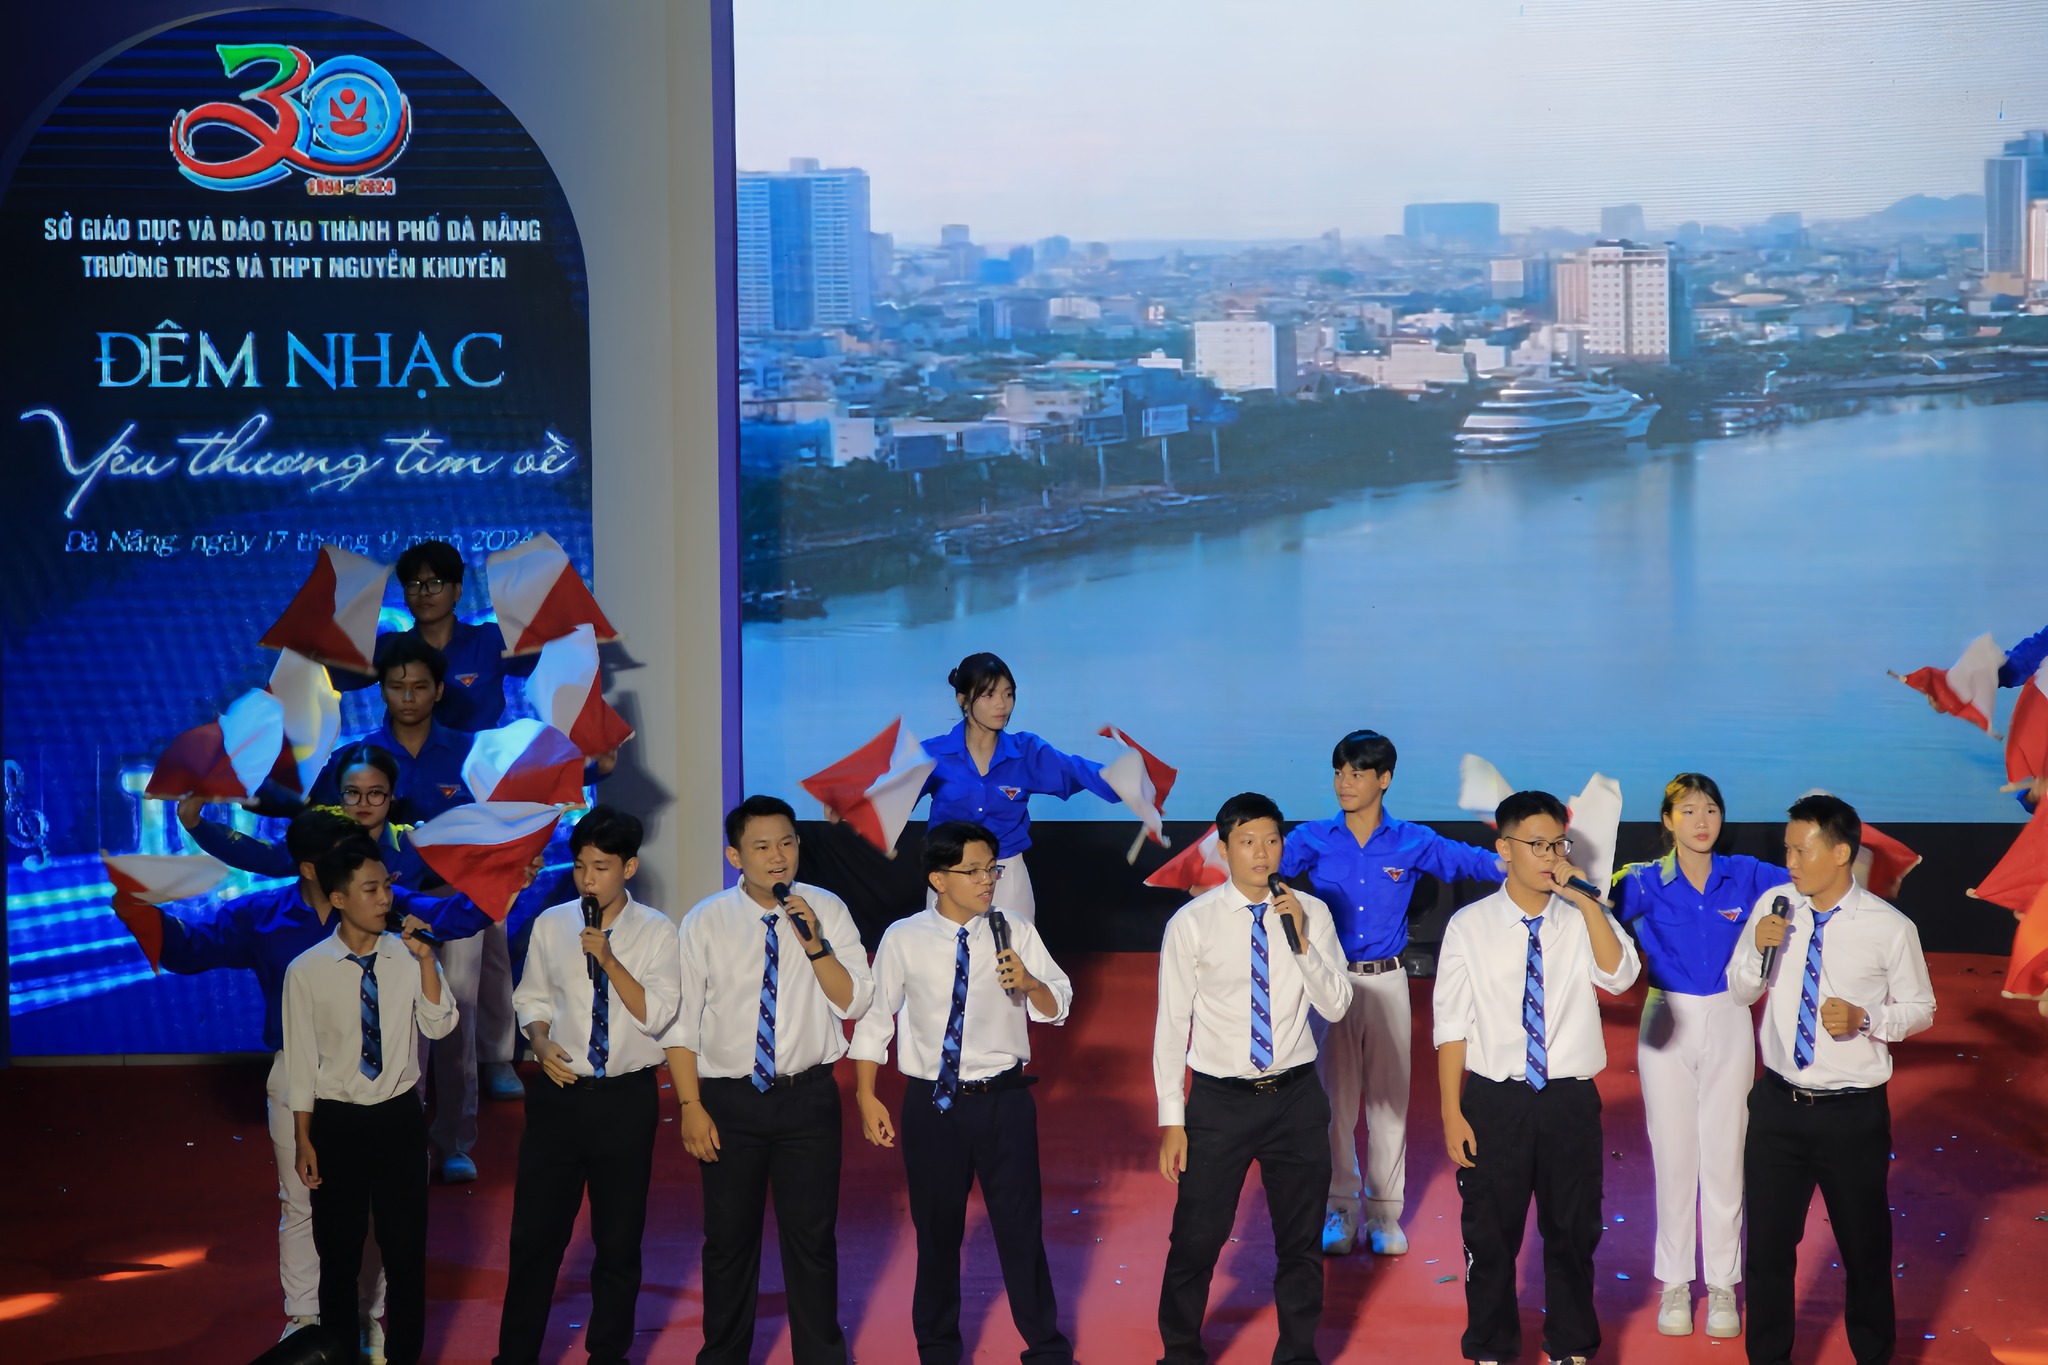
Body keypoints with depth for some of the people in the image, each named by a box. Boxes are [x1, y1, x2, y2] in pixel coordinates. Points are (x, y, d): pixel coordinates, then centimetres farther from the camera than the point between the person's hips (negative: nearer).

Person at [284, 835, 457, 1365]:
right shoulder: (306, 972, -9)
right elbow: (300, 1061, -4)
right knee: (339, 1252, 11)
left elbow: (439, 1026, -13)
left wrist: (426, 960, -23)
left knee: (406, 1248, 7)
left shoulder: (408, 956, -4)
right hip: (337, 1122, -1)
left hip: (400, 1118, 1)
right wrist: (303, 1139, -2)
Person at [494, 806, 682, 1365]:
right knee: (535, 1234, 5)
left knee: (619, 1239, 10)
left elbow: (655, 1016, -12)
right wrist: (541, 1042, -7)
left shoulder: (655, 932, -5)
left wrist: (608, 960, -20)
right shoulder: (550, 925, 3)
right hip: (559, 1093, 1)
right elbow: (532, 999, 12)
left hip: (626, 1101, -1)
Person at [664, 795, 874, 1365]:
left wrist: (815, 945, -21)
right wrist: (691, 1106, -6)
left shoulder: (827, 911, -3)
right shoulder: (705, 923, -5)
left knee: (812, 1236, 7)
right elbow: (680, 1021, -2)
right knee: (729, 1238, 11)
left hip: (809, 1098, 0)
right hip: (730, 1099, 0)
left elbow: (856, 1002, -7)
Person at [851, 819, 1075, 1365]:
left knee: (1020, 1227, 4)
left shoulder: (1017, 934, -3)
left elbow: (1057, 1008, -2)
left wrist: (1028, 982, -24)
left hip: (1003, 1100, 0)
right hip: (931, 1104, 0)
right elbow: (874, 1017, 3)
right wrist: (867, 1098, 2)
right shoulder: (903, 939, -4)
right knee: (936, 1230, 13)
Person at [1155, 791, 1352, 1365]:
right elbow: (1171, 1025, -4)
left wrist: (1300, 940, -19)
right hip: (1219, 1101, -2)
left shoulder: (1312, 914, -2)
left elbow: (1335, 1006, -4)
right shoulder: (1192, 924, -7)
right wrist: (1171, 1121, -5)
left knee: (1301, 1241, 13)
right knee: (1196, 1239, 3)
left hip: (1296, 1098, 2)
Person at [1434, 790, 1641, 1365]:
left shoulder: (1585, 920, 0)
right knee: (1490, 1235, 9)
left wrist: (1584, 899, -22)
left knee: (1573, 1233, 13)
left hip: (1571, 1101, 1)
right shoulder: (1470, 926, -4)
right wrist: (1452, 1114, -6)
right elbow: (1452, 1026, -3)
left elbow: (1620, 976, -19)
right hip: (1495, 1101, -1)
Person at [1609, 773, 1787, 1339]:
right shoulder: (1646, 883, -6)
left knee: (1725, 1155, 6)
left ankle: (1723, 1283, 18)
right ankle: (1675, 1283, 19)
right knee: (1673, 1154, 6)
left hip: (1728, 1022, 1)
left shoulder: (1745, 876, -1)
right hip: (1667, 1022, -1)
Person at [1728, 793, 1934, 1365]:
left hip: (1854, 1114, -3)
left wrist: (1864, 1018, -18)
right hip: (1778, 1104, 3)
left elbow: (1920, 1008, 0)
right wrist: (1759, 949, -13)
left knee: (1865, 1244, 13)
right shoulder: (1773, 906, -2)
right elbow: (1740, 991, 7)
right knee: (1768, 1242, 12)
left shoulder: (1889, 928, -11)